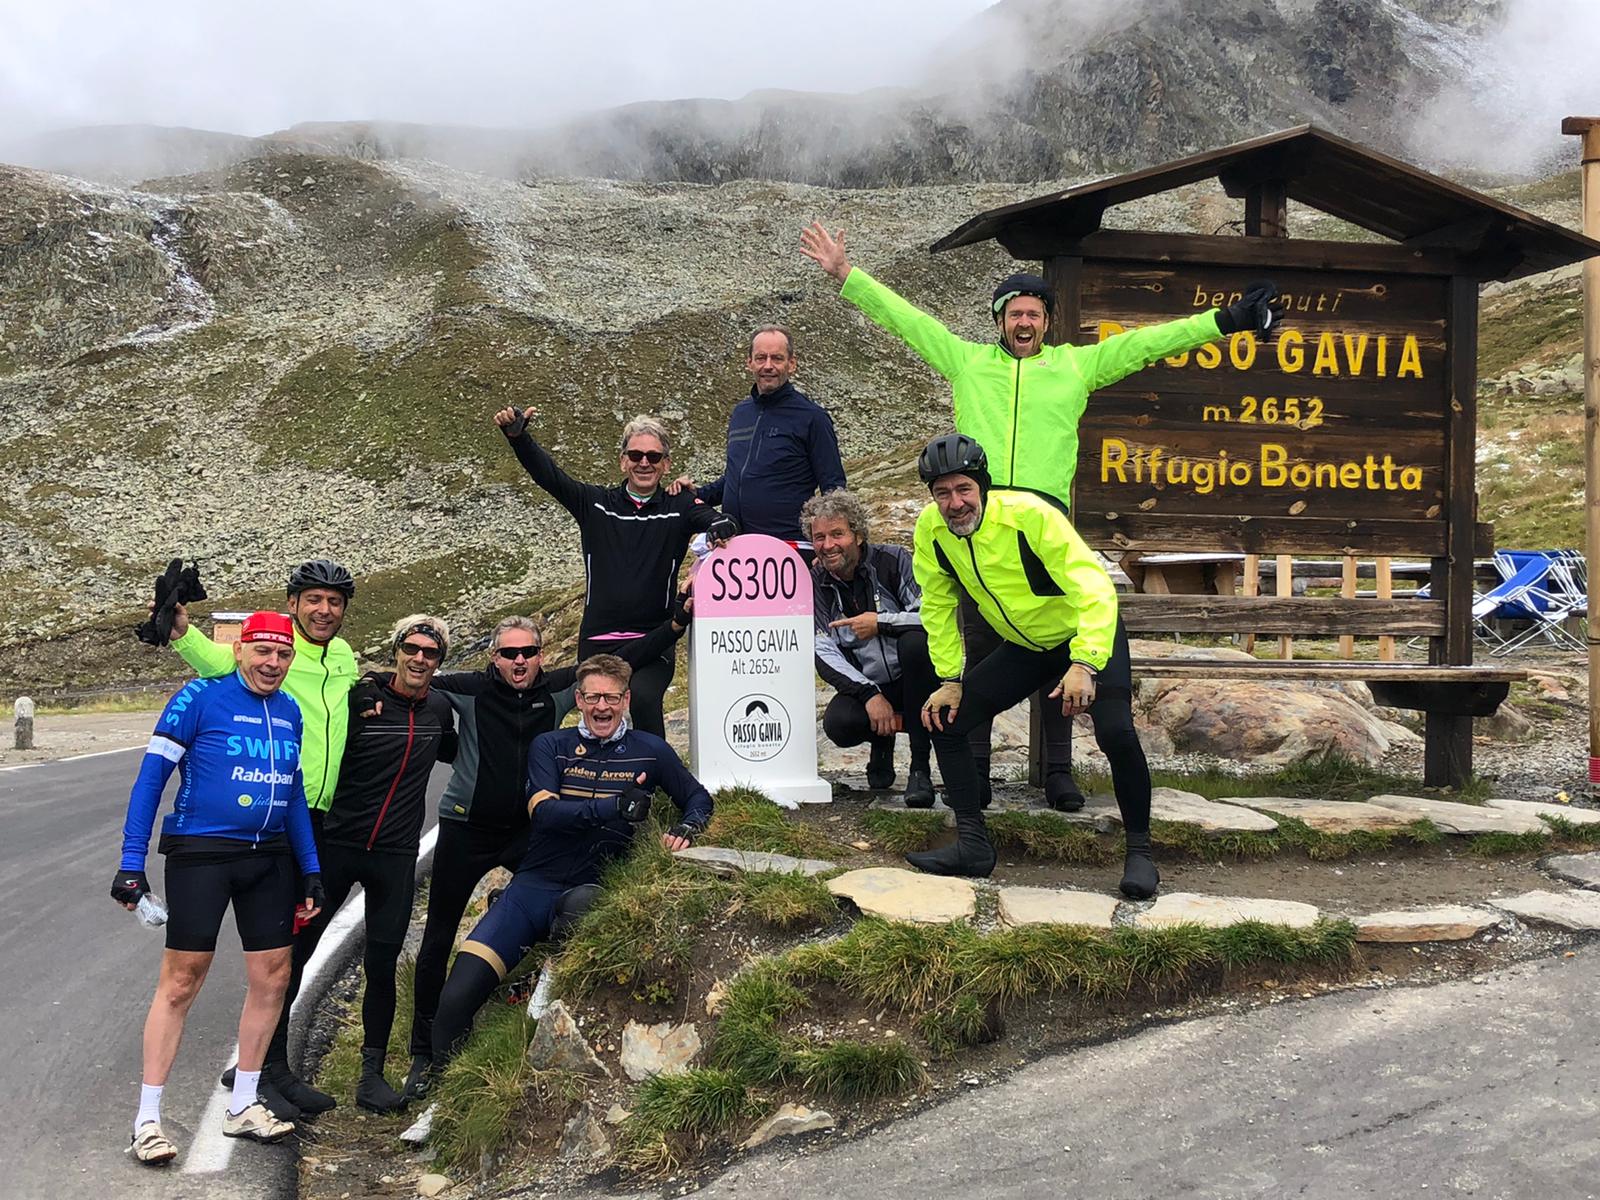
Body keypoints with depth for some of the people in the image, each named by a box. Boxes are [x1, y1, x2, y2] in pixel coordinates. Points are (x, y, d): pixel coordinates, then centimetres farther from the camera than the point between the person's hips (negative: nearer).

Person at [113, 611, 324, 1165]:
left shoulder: (289, 711, 9)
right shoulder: (201, 697, -8)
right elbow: (151, 776, -8)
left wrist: (311, 870, 15)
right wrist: (132, 863, -13)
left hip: (269, 858, 6)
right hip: (201, 854, -6)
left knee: (272, 976, 6)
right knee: (181, 980, -3)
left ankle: (242, 1106, 21)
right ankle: (147, 1118, 9)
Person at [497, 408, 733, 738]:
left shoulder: (679, 507, 6)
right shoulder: (595, 504, 9)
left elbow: (710, 519, -12)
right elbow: (548, 475, -1)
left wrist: (721, 526, -38)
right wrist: (517, 437, -18)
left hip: (654, 642, -2)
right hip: (598, 642, 3)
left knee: (643, 697, -28)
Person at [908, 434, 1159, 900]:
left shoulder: (1029, 515, -31)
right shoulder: (931, 529, -15)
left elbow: (1095, 589, -34)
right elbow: (938, 608, -1)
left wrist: (1084, 665, -45)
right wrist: (950, 679, -5)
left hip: (1088, 637, -5)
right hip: (1024, 647, 6)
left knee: (1116, 732, -27)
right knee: (944, 719, -5)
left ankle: (1139, 850, -6)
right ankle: (973, 845, 5)